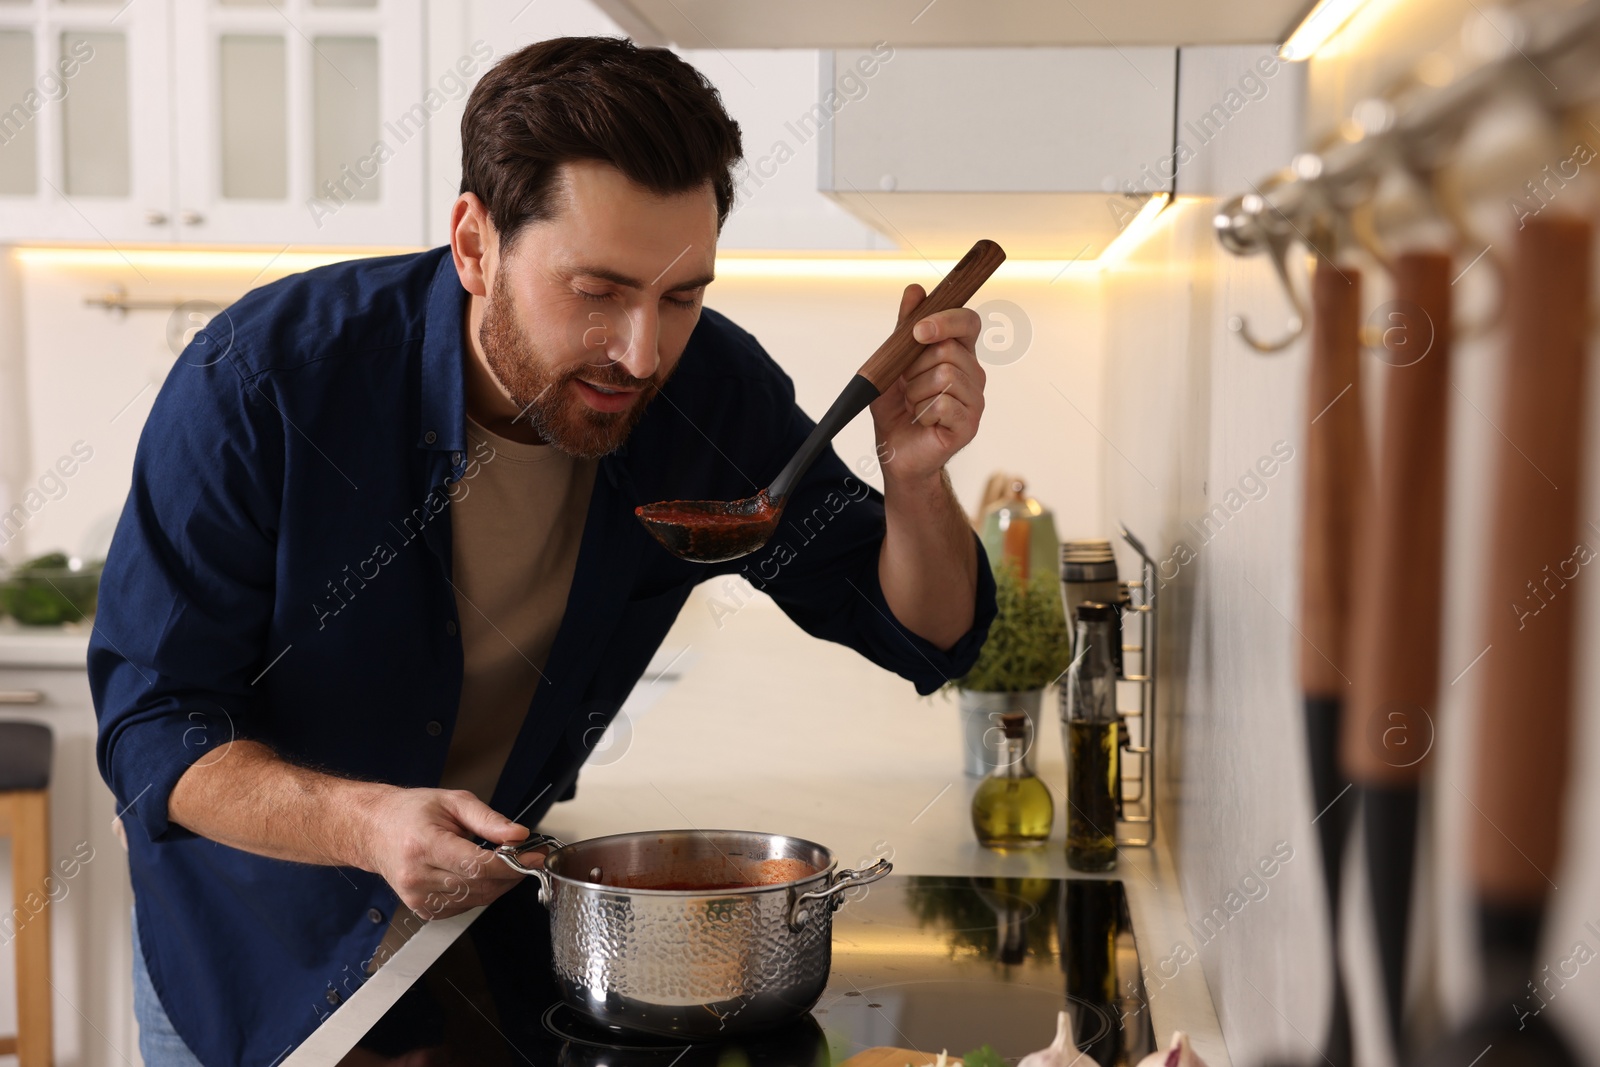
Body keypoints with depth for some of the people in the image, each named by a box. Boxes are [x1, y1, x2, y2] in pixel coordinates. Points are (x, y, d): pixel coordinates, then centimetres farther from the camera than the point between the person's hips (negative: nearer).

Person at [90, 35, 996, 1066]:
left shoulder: (711, 389, -18)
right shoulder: (261, 379, -27)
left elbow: (923, 641, -11)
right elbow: (150, 725, -24)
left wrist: (916, 477, -32)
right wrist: (365, 823, -42)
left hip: (506, 919, 2)